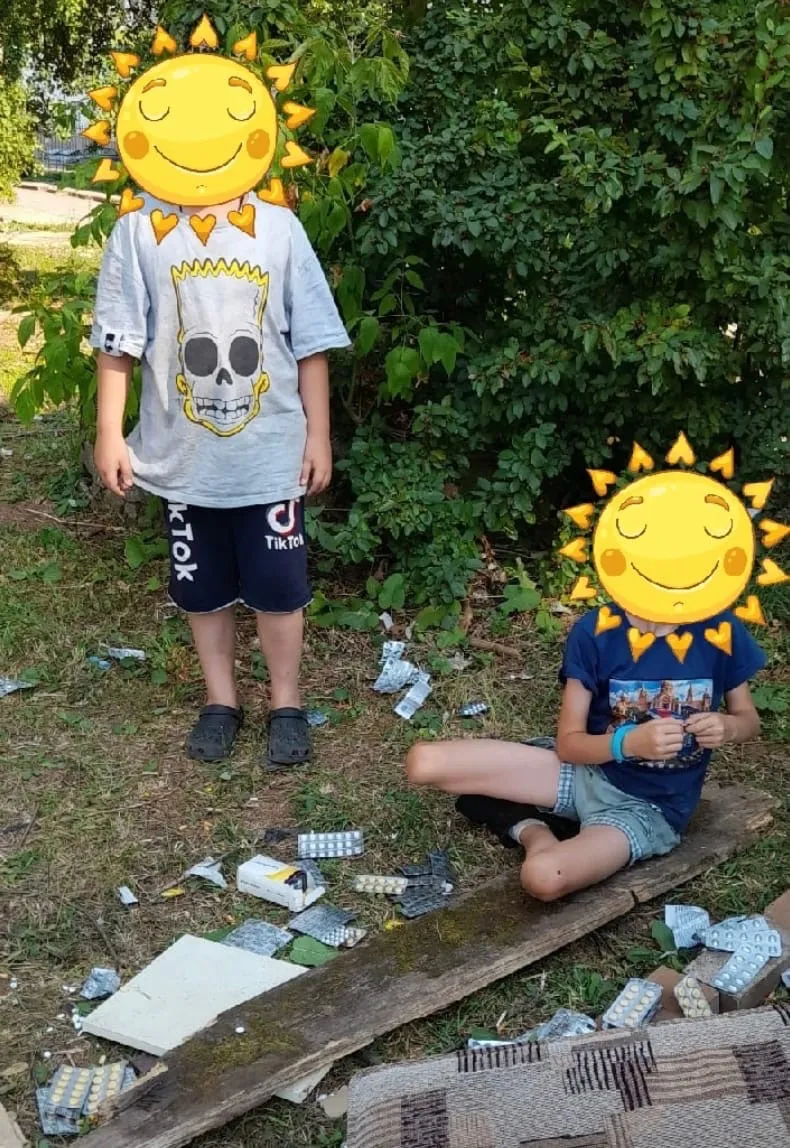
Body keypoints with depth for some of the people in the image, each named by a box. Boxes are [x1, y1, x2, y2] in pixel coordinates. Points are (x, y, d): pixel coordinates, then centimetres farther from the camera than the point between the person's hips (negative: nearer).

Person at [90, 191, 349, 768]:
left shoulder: (280, 228, -2)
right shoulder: (137, 233, -2)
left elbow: (311, 342, 0)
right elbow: (117, 343, 1)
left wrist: (318, 435, -1)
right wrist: (109, 433, -2)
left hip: (272, 453, -1)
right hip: (183, 455, 1)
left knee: (278, 587, 6)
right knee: (201, 588, 14)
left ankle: (286, 703, 27)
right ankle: (221, 700, 33)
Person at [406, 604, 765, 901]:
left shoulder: (719, 629, -11)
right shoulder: (594, 632, -12)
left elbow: (748, 718, 4)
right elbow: (568, 743, -10)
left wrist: (727, 727, -21)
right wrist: (631, 741, -30)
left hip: (648, 808, -2)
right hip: (587, 769, 2)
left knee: (544, 877, -35)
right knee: (424, 763, -17)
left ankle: (533, 825, 1)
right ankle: (529, 825, 7)